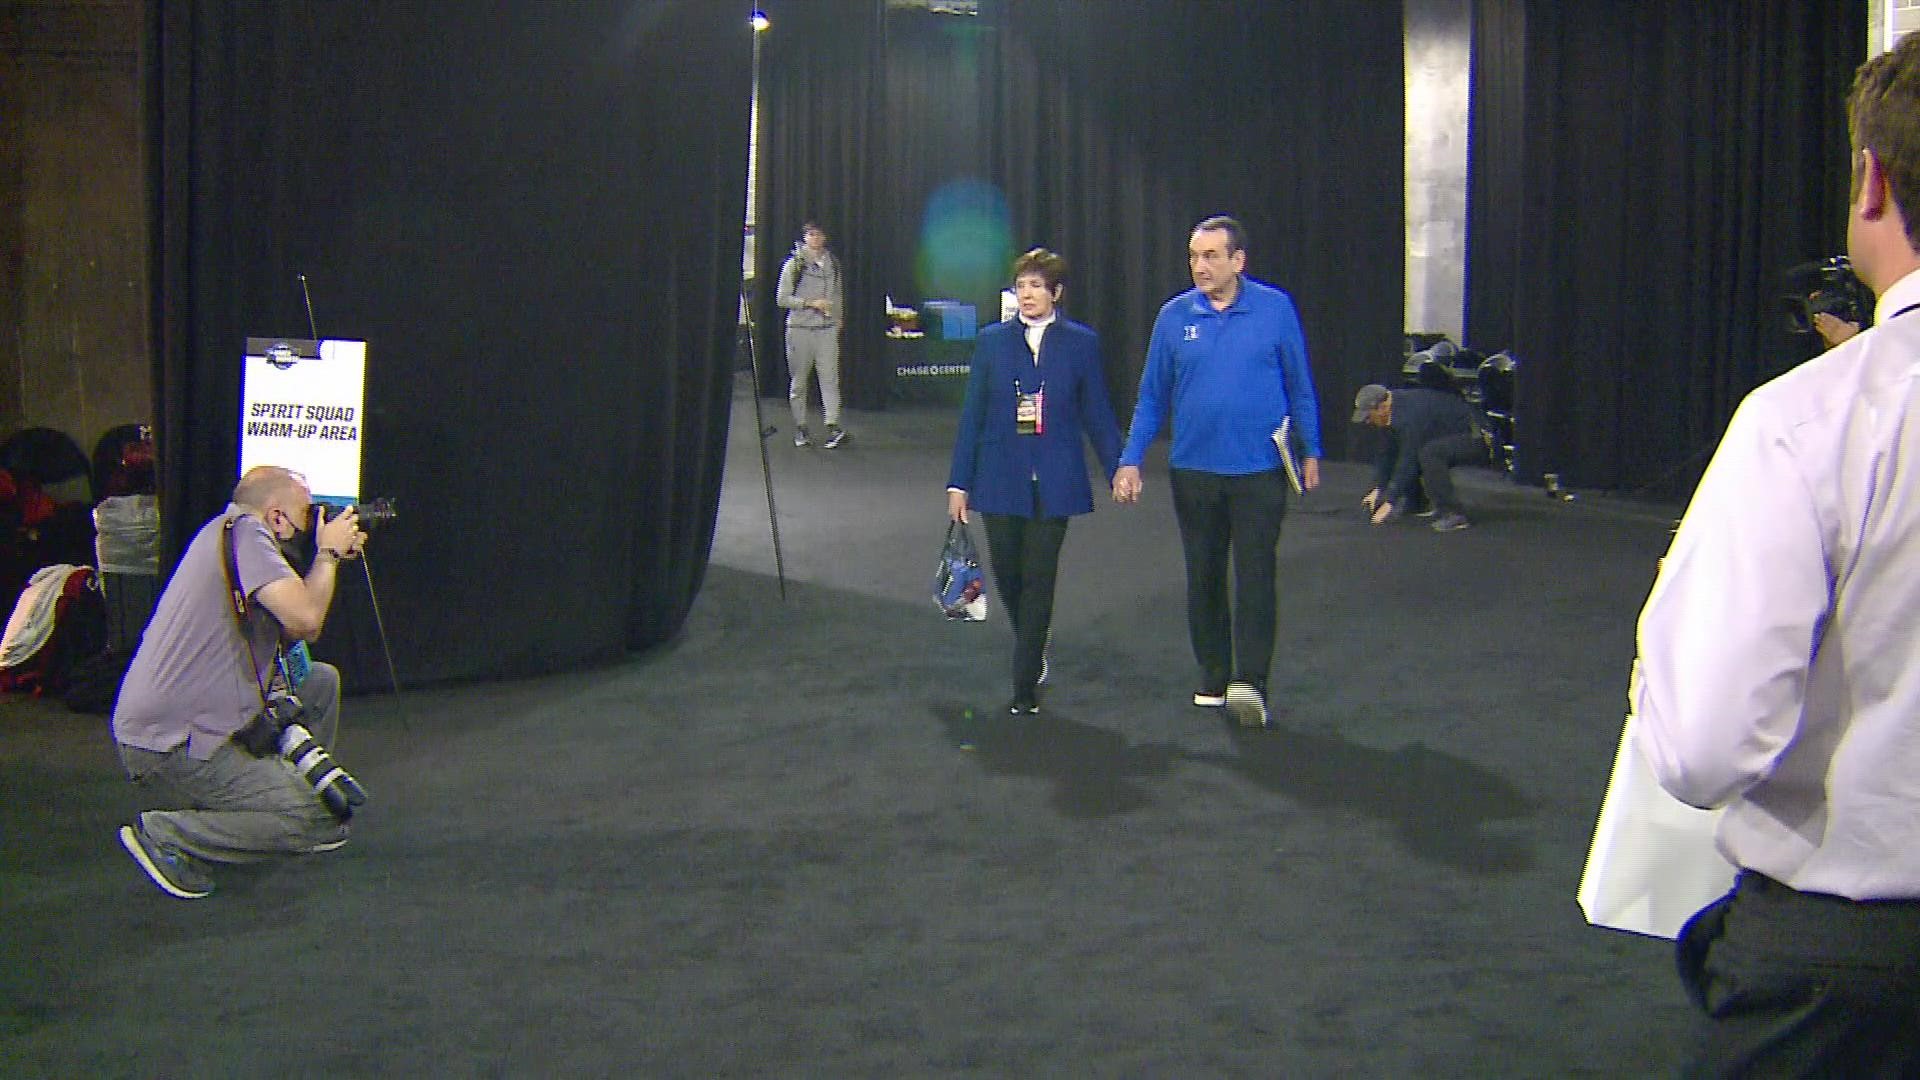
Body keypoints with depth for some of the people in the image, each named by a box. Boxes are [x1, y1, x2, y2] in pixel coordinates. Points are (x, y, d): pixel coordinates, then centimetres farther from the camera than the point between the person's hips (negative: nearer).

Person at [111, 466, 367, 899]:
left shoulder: (229, 534, 18)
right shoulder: (242, 530, -12)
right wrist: (328, 552, -6)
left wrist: (332, 556, 17)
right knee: (318, 822, -14)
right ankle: (164, 835, -9)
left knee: (321, 682, 18)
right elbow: (306, 618, -23)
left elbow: (293, 630, 22)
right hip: (170, 744, -10)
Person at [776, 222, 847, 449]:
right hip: (800, 328, -2)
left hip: (828, 330, 2)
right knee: (799, 380, 4)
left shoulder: (832, 263, 11)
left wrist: (837, 320, 10)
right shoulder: (794, 264, -1)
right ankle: (800, 427, 12)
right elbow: (781, 298, -4)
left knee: (830, 377, -10)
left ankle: (834, 426, -17)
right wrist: (810, 303, -13)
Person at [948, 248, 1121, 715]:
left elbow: (1096, 413, 5)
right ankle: (1034, 650, 35)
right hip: (1001, 479, 2)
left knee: (1038, 579, -2)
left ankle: (1026, 686, 4)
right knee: (1006, 571, 7)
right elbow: (972, 414, 5)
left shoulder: (1081, 342, 1)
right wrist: (959, 483, 2)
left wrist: (1120, 470, 2)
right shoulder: (992, 341, 4)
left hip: (1054, 480, -2)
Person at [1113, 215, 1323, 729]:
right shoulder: (1174, 316, 0)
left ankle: (1248, 681, -6)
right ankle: (1213, 679, 23)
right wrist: (1130, 461, 0)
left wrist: (1311, 452, 5)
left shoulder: (1276, 309, -3)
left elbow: (1300, 386, 4)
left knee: (1254, 576, -7)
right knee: (1204, 579, 11)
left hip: (1259, 470, -2)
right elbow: (1152, 397, 5)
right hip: (1194, 470, 3)